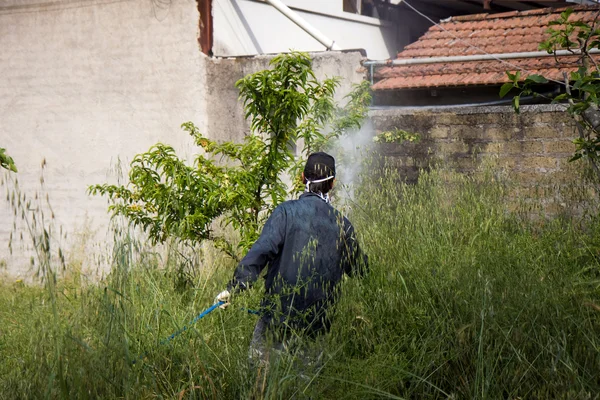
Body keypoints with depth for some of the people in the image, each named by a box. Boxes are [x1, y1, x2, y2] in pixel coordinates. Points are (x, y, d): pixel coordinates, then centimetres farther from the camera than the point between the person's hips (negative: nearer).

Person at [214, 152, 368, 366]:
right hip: (318, 323, 4)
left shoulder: (287, 211, -6)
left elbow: (261, 251, -18)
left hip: (279, 315, -4)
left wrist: (233, 287, -21)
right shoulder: (342, 224, 5)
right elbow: (360, 269, 17)